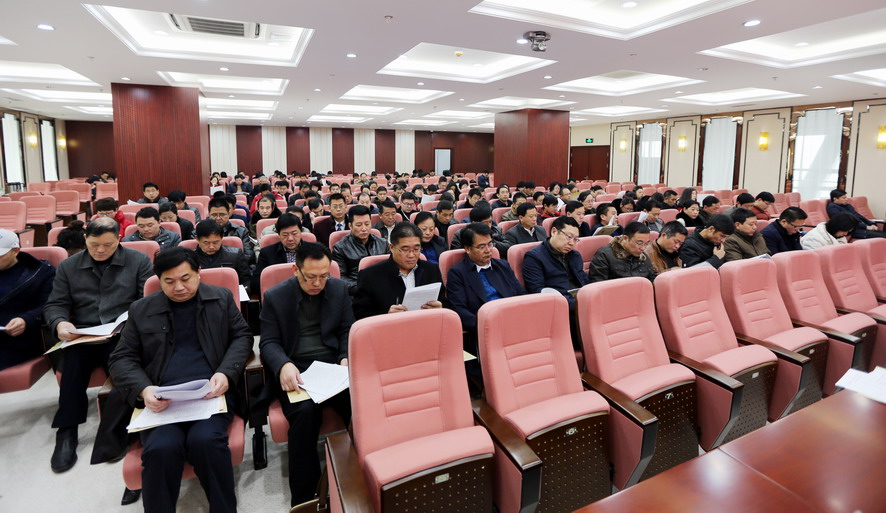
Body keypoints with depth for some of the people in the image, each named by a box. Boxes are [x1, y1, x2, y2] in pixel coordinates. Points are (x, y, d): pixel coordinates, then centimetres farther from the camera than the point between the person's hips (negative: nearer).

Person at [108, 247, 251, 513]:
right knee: (161, 448, -29)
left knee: (205, 440, -29)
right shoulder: (141, 310, 13)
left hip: (211, 390, -1)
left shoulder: (222, 298, 11)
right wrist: (143, 389, -10)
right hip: (161, 396, 1)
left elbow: (242, 336, 10)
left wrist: (226, 373, -10)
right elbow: (122, 359, 11)